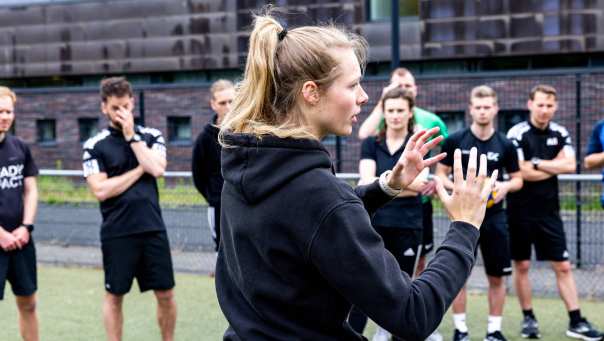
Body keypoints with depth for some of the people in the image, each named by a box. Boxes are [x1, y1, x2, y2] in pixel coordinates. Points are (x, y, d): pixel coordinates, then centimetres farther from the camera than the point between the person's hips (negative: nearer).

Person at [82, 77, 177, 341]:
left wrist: (131, 136, -10)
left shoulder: (151, 136, 5)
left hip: (153, 229, 2)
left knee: (165, 294, 7)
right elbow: (100, 190, -11)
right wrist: (140, 170, -8)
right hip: (117, 233, -2)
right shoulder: (95, 145, -1)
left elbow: (157, 169, -13)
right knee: (114, 296, 8)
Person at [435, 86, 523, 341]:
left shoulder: (505, 145, 2)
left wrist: (506, 186, -13)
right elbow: (440, 174, 3)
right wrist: (458, 188, -16)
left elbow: (518, 179, 9)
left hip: (494, 217, 1)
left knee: (497, 276, 5)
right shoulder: (455, 140, -2)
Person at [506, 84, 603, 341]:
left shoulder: (560, 134, 5)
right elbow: (521, 172, -18)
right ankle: (529, 318, 19)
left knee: (563, 266, 3)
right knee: (522, 266, 5)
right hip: (521, 211, -3)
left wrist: (537, 163, -13)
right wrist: (554, 166, -6)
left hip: (549, 211, 3)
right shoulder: (517, 133, -9)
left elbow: (570, 165, -9)